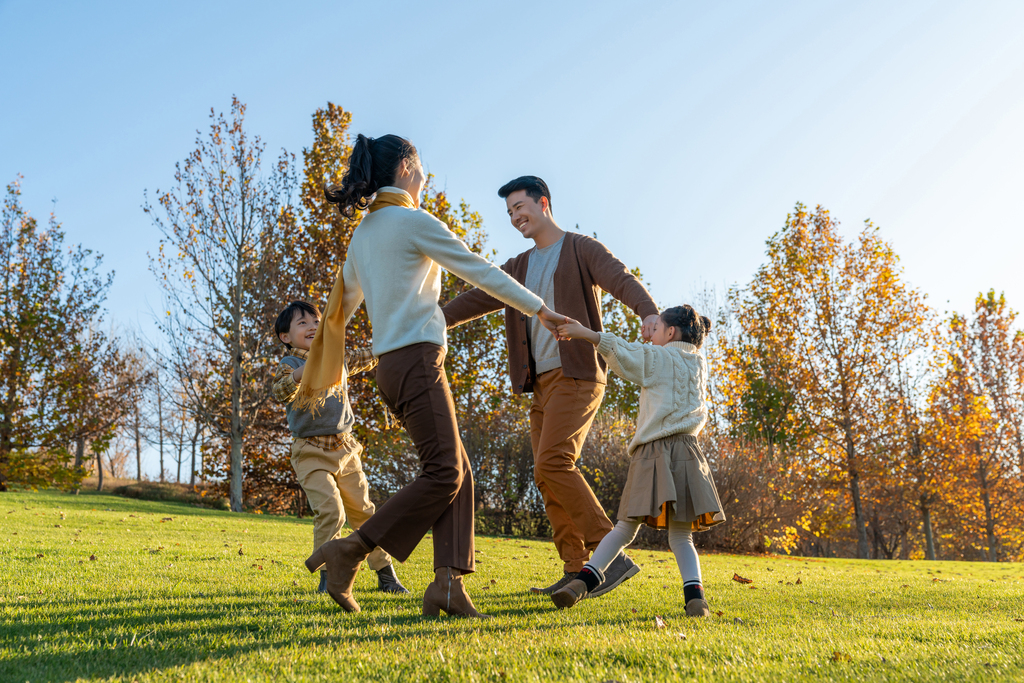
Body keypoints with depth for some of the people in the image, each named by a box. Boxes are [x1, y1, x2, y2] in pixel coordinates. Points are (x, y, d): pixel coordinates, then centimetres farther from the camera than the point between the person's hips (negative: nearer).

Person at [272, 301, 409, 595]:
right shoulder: (290, 364, -5)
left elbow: (361, 360, 33)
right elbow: (280, 393, -26)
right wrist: (299, 375, -44)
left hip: (344, 449, 5)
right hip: (311, 452, -5)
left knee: (362, 510, 8)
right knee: (330, 511, -19)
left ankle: (386, 574, 17)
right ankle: (328, 576, -4)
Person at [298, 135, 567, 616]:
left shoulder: (363, 232, 19)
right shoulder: (414, 221, -5)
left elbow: (340, 306, 24)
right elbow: (480, 271, -4)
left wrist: (323, 375, 32)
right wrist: (539, 309, 4)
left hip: (392, 364, 9)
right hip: (416, 358, -9)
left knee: (457, 472, 4)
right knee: (443, 473, -9)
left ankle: (448, 581, -4)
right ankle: (348, 552, -7)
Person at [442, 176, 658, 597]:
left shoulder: (582, 250, 1)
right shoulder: (518, 268, 22)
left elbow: (621, 279, -16)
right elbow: (478, 299, 18)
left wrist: (648, 312, -36)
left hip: (576, 376, -8)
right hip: (541, 382, 8)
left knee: (552, 464, -21)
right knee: (548, 476, 3)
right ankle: (576, 570, 7)